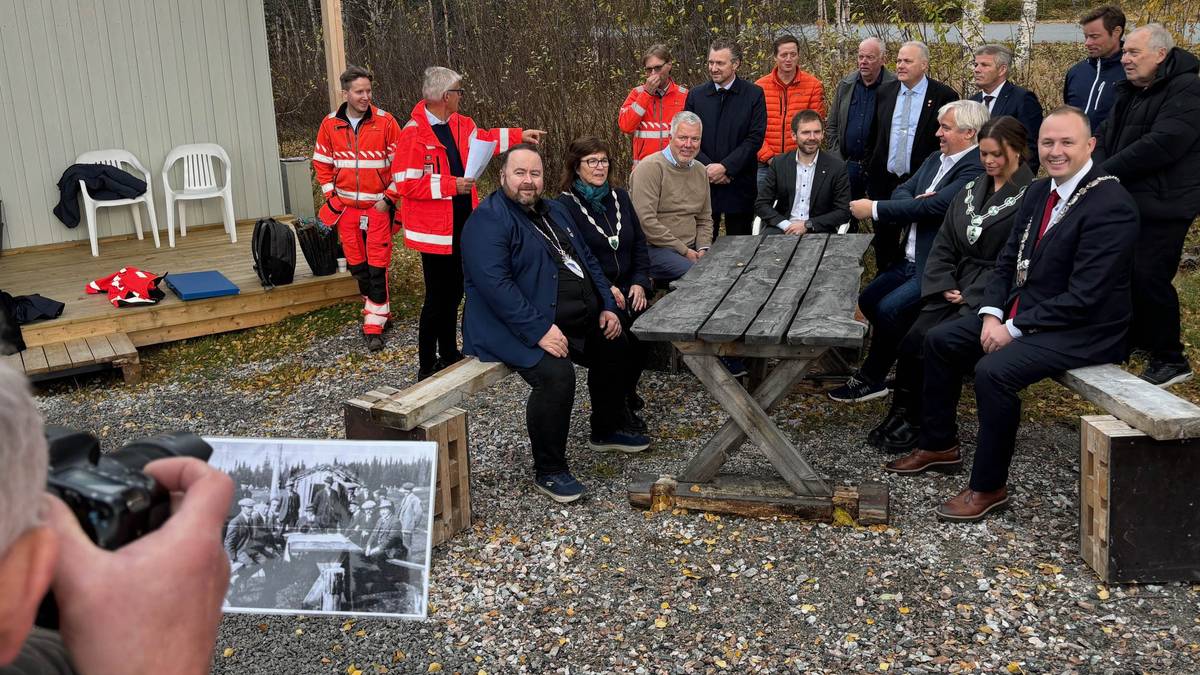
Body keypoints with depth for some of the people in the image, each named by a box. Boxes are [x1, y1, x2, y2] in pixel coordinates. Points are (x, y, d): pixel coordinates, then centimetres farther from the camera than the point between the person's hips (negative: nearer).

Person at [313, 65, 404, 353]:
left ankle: (375, 323, 3)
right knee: (356, 263, 11)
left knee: (377, 265, -3)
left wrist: (389, 198, -7)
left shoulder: (385, 122, -8)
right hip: (345, 207, 4)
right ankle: (376, 306, 27)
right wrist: (331, 194, 5)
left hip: (378, 206, -4)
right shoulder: (330, 124, 1)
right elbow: (321, 162, 12)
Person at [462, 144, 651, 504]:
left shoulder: (555, 211, 15)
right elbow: (495, 284, -26)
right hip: (522, 327, -10)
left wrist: (607, 307, 8)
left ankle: (607, 430, 39)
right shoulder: (488, 221, -14)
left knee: (616, 348, 18)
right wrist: (540, 331, -31)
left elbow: (587, 260, 21)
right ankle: (549, 471, -13)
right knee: (556, 373, -32)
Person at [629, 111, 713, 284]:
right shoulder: (651, 167, -9)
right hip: (654, 249, -7)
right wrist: (683, 250, -14)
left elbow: (705, 219, 23)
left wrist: (702, 249, 2)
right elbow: (646, 221, -18)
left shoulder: (701, 171, 16)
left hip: (690, 249, 7)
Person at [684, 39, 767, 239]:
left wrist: (725, 167, -15)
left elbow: (756, 138, -7)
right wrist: (708, 167, -10)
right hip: (703, 182, 1)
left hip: (739, 183, -1)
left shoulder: (753, 94, 0)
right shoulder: (695, 95, 6)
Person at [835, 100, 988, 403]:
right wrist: (914, 202, -16)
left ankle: (870, 379, -3)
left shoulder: (976, 169, -17)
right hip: (909, 261, 10)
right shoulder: (935, 160, 13)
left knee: (889, 308, -21)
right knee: (867, 299, 7)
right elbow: (901, 192, 10)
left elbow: (935, 205, -26)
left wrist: (874, 209, -20)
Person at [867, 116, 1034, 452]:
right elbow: (943, 245, 14)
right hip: (956, 287, 6)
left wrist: (970, 300, -17)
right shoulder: (971, 191, 16)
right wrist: (946, 286, -2)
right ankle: (900, 415, -9)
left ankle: (915, 424, -7)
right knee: (913, 339, -17)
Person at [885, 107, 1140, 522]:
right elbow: (1008, 261, 10)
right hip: (1022, 312, 9)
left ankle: (988, 487, -12)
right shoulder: (1039, 193, 7)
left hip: (1081, 330, -9)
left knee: (993, 371, -30)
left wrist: (1014, 329, -20)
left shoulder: (1111, 206, -20)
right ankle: (939, 446, 22)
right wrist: (991, 314, -6)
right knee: (940, 340, 7)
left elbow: (1083, 297, -24)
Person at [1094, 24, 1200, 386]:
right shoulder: (1131, 91, 16)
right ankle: (1132, 341, 32)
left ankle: (1170, 360, 4)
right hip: (1127, 201, 9)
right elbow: (1106, 136, 10)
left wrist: (1105, 172, -18)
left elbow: (1161, 145, -25)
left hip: (1161, 206, -9)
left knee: (1149, 278, -10)